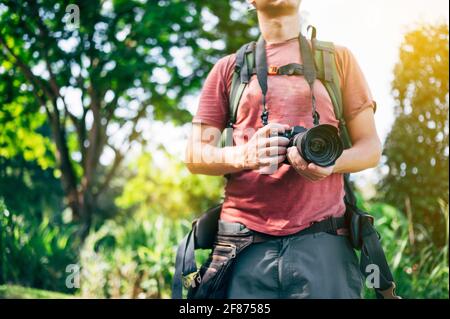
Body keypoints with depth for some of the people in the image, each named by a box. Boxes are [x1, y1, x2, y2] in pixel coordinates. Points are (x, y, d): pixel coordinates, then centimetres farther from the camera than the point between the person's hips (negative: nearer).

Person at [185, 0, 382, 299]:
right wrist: (244, 156, -11)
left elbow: (371, 147, 12)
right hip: (244, 243, 0)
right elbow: (195, 156, 10)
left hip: (321, 240, 0)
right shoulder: (228, 68, 15)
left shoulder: (338, 58, 15)